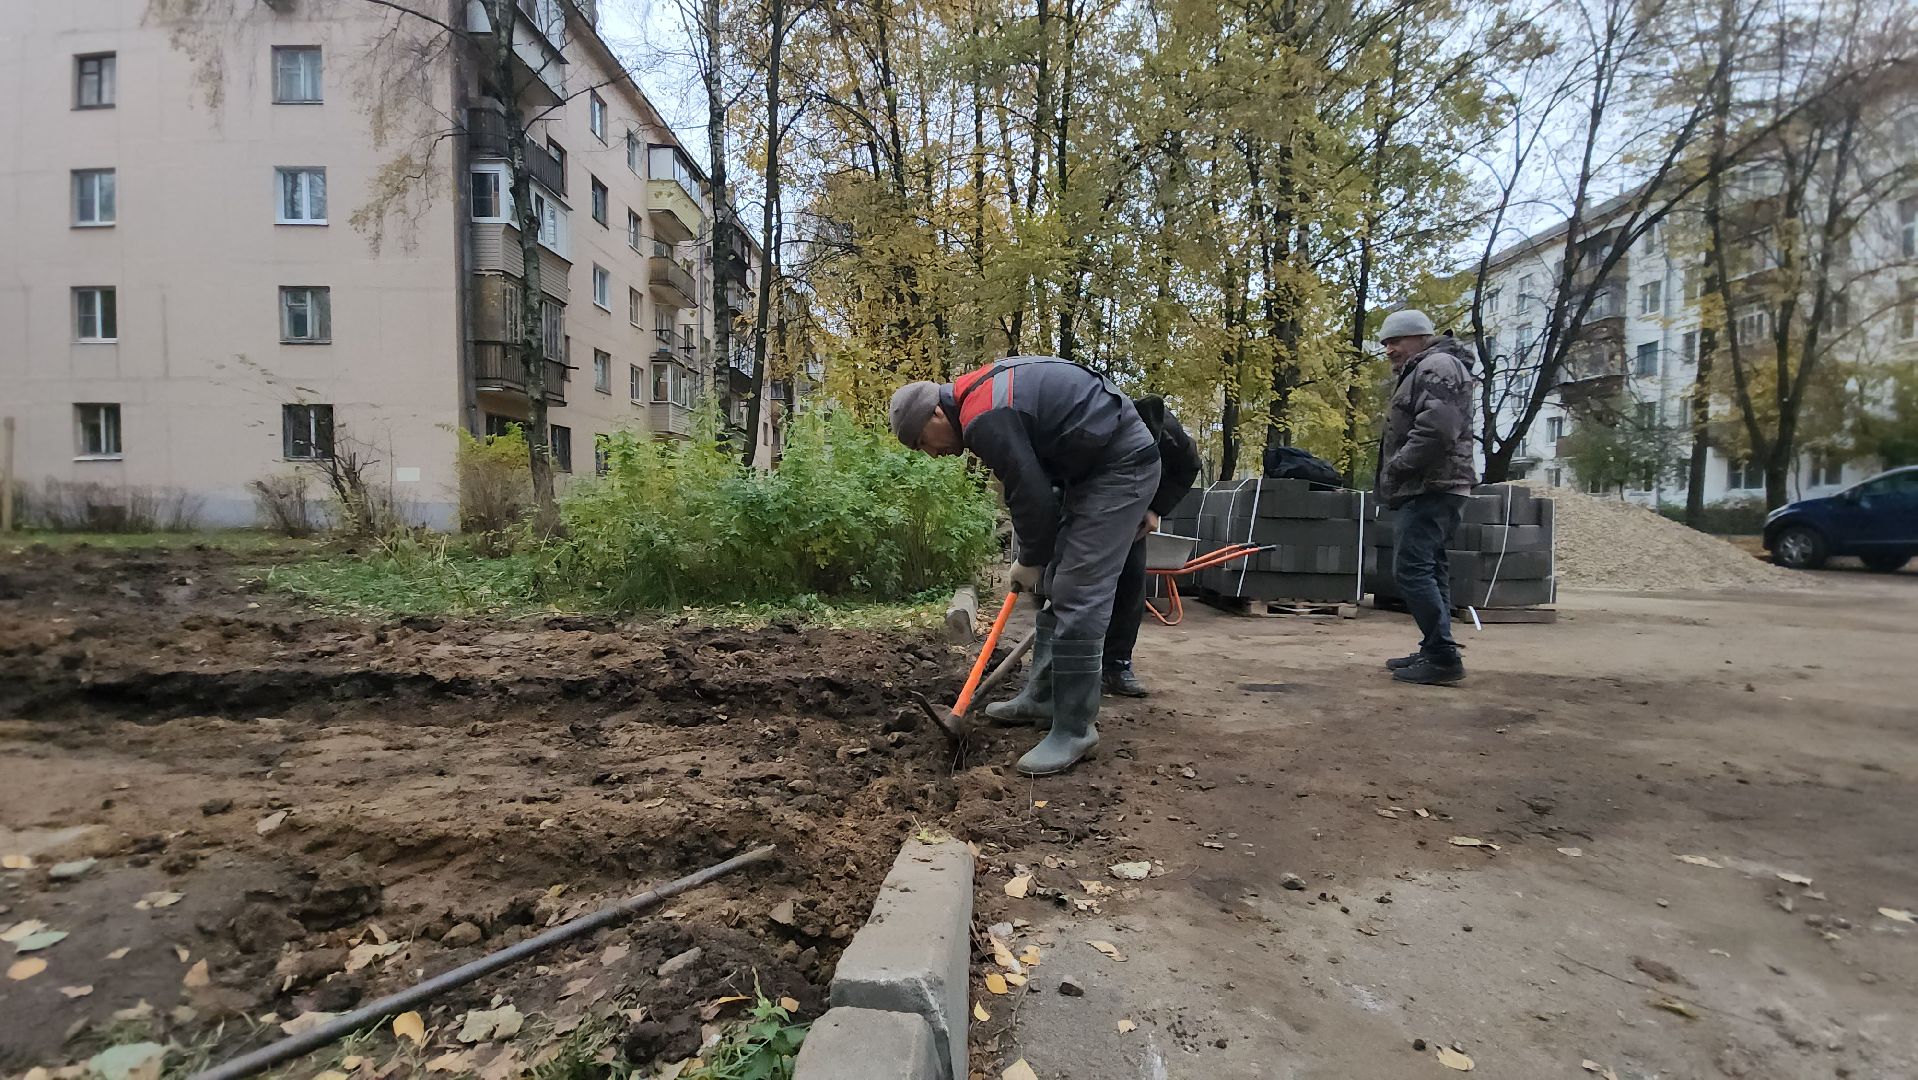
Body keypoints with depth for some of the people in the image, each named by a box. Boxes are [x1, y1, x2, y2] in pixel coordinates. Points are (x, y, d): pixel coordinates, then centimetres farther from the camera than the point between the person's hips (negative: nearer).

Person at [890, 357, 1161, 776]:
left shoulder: (984, 419, -22)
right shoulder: (986, 390, 11)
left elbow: (1031, 494, -19)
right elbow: (1035, 477, 15)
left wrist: (1031, 561, -2)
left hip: (1121, 467, -11)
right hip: (1096, 464, 11)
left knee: (1078, 596, -11)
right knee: (1055, 587, 13)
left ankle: (1075, 729, -3)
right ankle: (1043, 697, 23)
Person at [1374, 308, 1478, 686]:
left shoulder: (1438, 366, -8)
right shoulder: (1420, 372, 25)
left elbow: (1435, 428, -23)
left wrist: (1398, 467, -15)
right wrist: (1394, 477, 10)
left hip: (1432, 489, -11)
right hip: (1428, 489, 11)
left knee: (1412, 569, -14)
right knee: (1430, 569, 11)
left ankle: (1443, 656, -12)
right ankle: (1434, 651, 17)